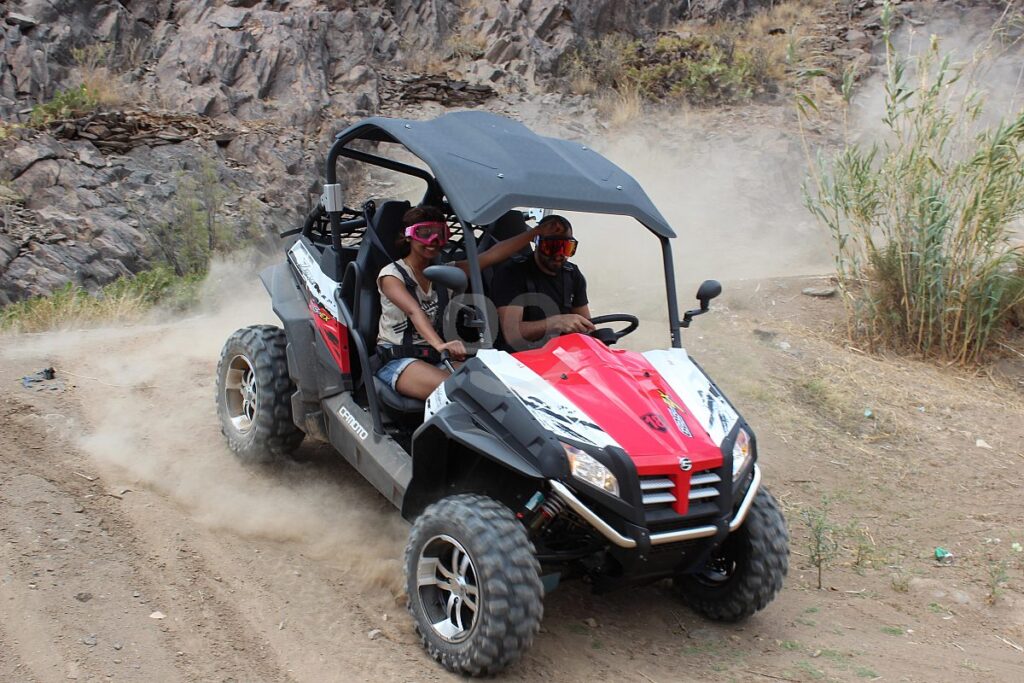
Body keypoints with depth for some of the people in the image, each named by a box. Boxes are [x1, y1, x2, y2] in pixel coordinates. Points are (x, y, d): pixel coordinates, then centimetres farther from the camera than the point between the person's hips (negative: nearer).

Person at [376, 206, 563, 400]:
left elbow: (491, 256, 1)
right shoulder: (391, 274, -6)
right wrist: (439, 344, -46)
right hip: (397, 360, -5)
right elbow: (414, 311, -27)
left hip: (434, 359, 6)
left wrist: (537, 231, -10)